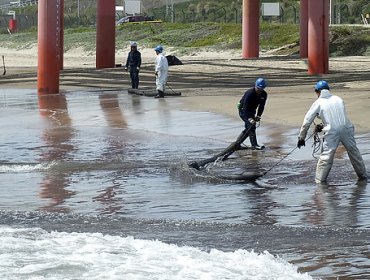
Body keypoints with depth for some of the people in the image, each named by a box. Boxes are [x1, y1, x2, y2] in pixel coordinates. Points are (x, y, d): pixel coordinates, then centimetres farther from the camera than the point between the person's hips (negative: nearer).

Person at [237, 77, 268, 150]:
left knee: (249, 128, 6)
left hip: (252, 111, 8)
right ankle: (254, 145, -22)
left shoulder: (264, 95, -10)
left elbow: (261, 106, -4)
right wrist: (249, 118, -41)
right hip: (243, 109, -8)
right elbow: (245, 107, -32)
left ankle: (237, 143, 16)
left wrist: (258, 115, -20)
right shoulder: (250, 93, -30)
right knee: (251, 126, -19)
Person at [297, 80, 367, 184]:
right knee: (354, 152, 15)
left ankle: (320, 180, -3)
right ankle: (363, 176, 26)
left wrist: (301, 138, 13)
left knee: (326, 155, -1)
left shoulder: (318, 103, 5)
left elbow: (307, 121, 5)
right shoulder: (338, 99, 16)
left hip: (332, 132, -4)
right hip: (347, 129, 4)